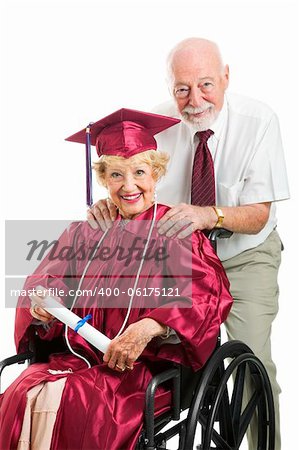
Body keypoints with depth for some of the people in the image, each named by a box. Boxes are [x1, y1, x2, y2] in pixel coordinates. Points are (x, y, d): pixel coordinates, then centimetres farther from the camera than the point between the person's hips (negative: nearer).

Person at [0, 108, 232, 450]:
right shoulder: (84, 233, 15)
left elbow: (209, 294, -12)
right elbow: (46, 279, 11)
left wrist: (149, 327, -27)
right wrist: (40, 301, -14)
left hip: (146, 365, -4)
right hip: (77, 355, 4)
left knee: (61, 397, -28)